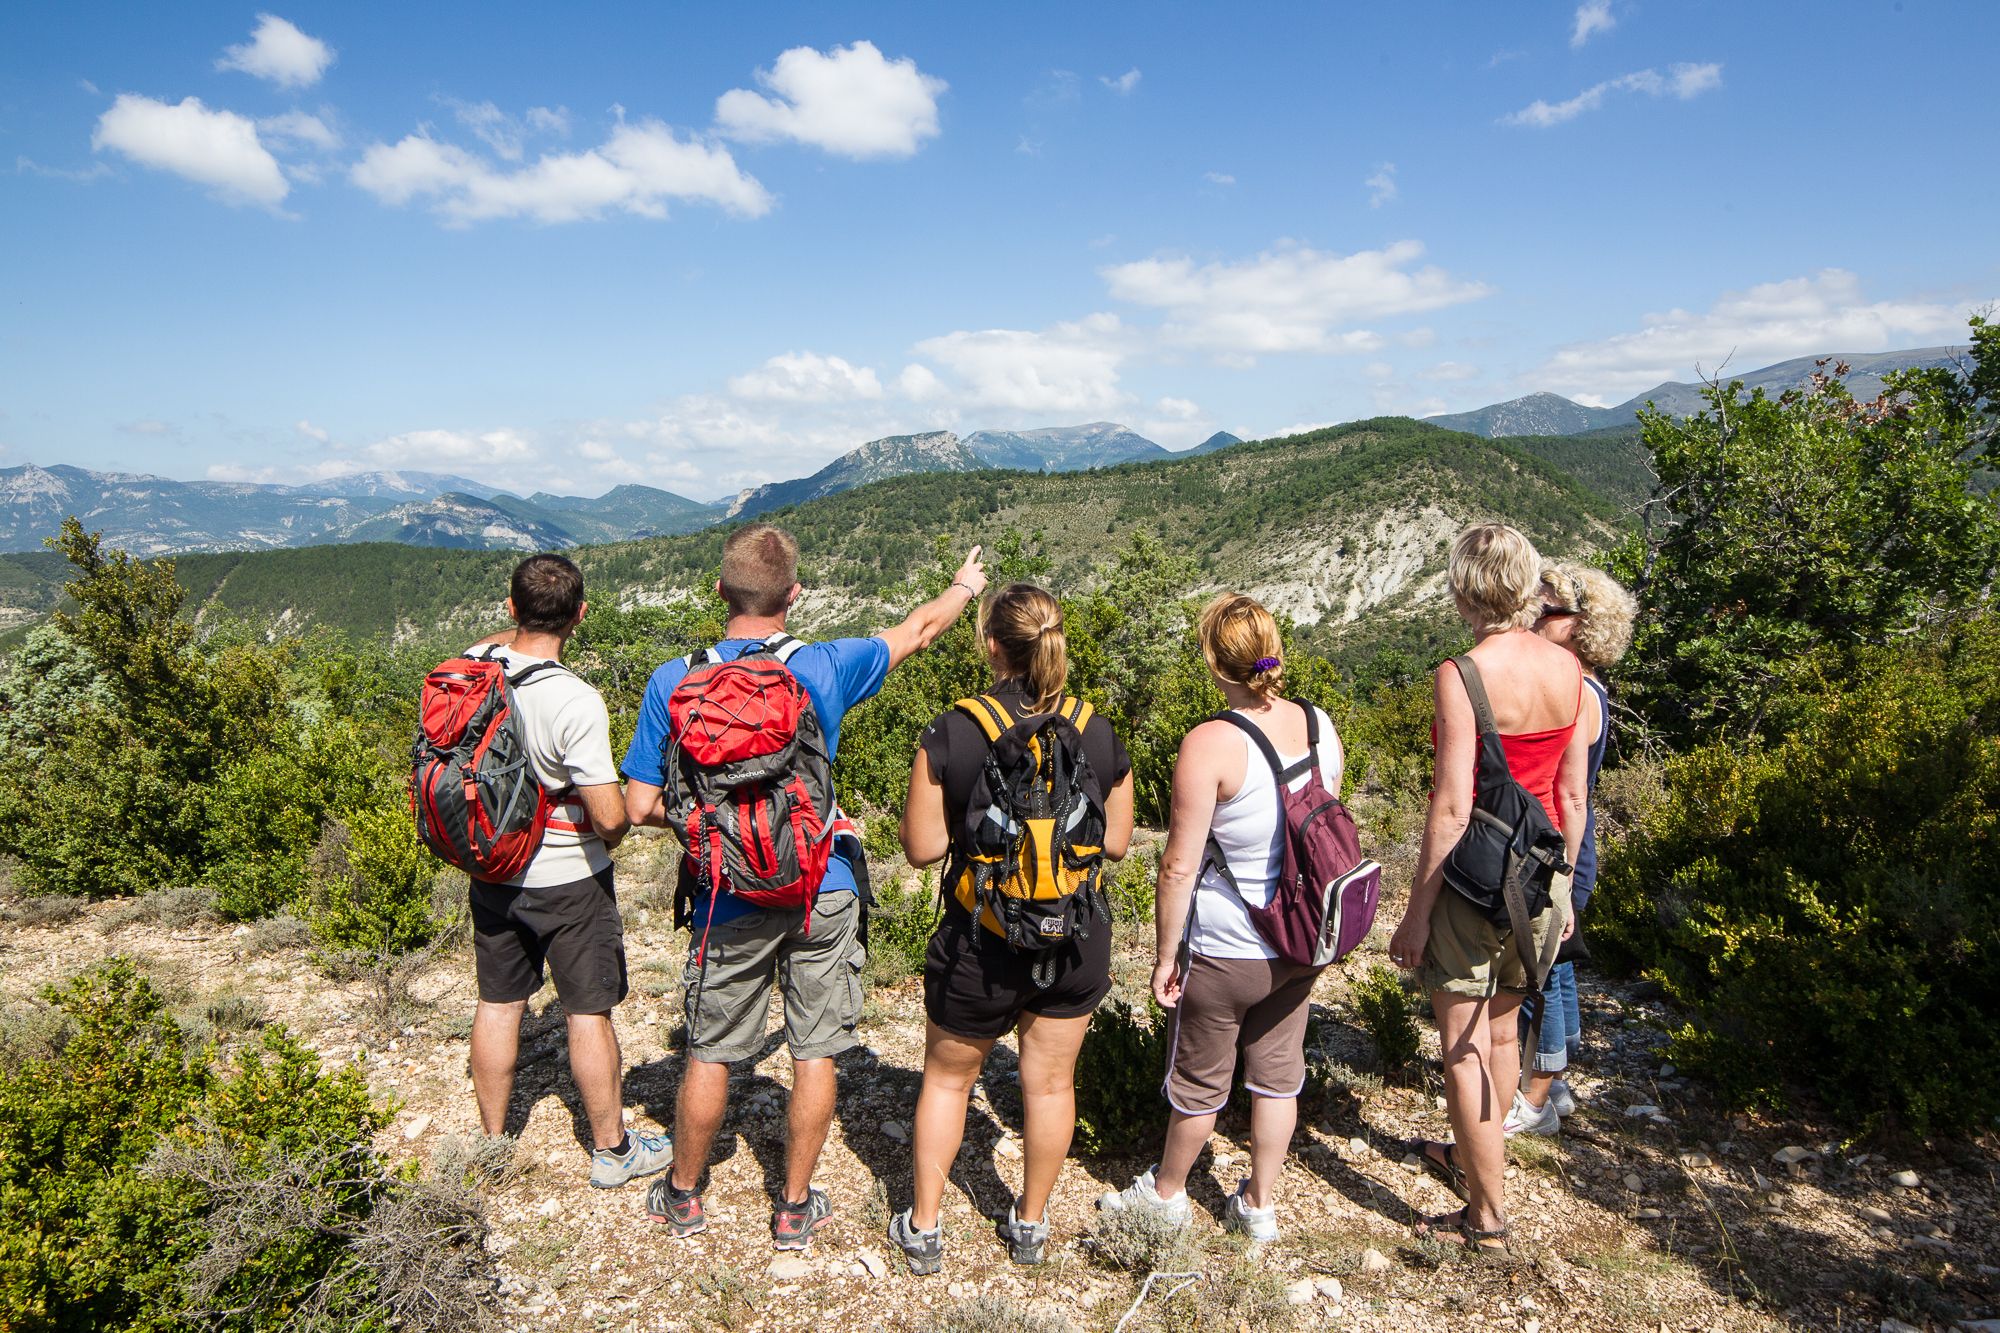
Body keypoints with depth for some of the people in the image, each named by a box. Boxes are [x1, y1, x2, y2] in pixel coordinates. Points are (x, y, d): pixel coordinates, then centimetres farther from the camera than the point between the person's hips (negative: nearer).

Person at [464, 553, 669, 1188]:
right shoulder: (576, 701, -27)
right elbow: (609, 815, -27)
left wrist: (514, 633, 25)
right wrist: (611, 834, -6)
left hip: (493, 873, 6)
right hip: (569, 881, -6)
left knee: (498, 1005, 19)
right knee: (589, 1014, 8)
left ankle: (493, 1143, 35)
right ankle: (611, 1149, 24)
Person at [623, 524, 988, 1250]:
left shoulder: (673, 683, -10)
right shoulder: (824, 669, -10)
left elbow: (641, 807, -7)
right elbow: (917, 630, 8)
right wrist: (965, 587, 27)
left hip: (730, 903, 1)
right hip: (822, 895, 0)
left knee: (710, 1054, 17)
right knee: (815, 1054, 13)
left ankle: (682, 1195, 36)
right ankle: (794, 1209, 28)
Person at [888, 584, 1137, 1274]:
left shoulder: (951, 733, -17)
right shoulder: (1099, 733, -9)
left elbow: (922, 846, -13)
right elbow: (1116, 843, -1)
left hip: (981, 940, -2)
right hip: (1076, 939, 2)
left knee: (947, 1079, 20)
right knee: (1051, 1083, 20)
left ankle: (923, 1228, 32)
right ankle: (1030, 1224, 37)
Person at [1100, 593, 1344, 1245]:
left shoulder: (1211, 744, -23)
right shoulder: (1322, 726, -4)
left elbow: (1179, 866, -20)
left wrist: (1165, 956, -9)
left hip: (1224, 950, -6)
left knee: (1199, 1080, 14)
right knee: (1278, 1072, 19)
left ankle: (1166, 1193, 37)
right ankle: (1258, 1204, 35)